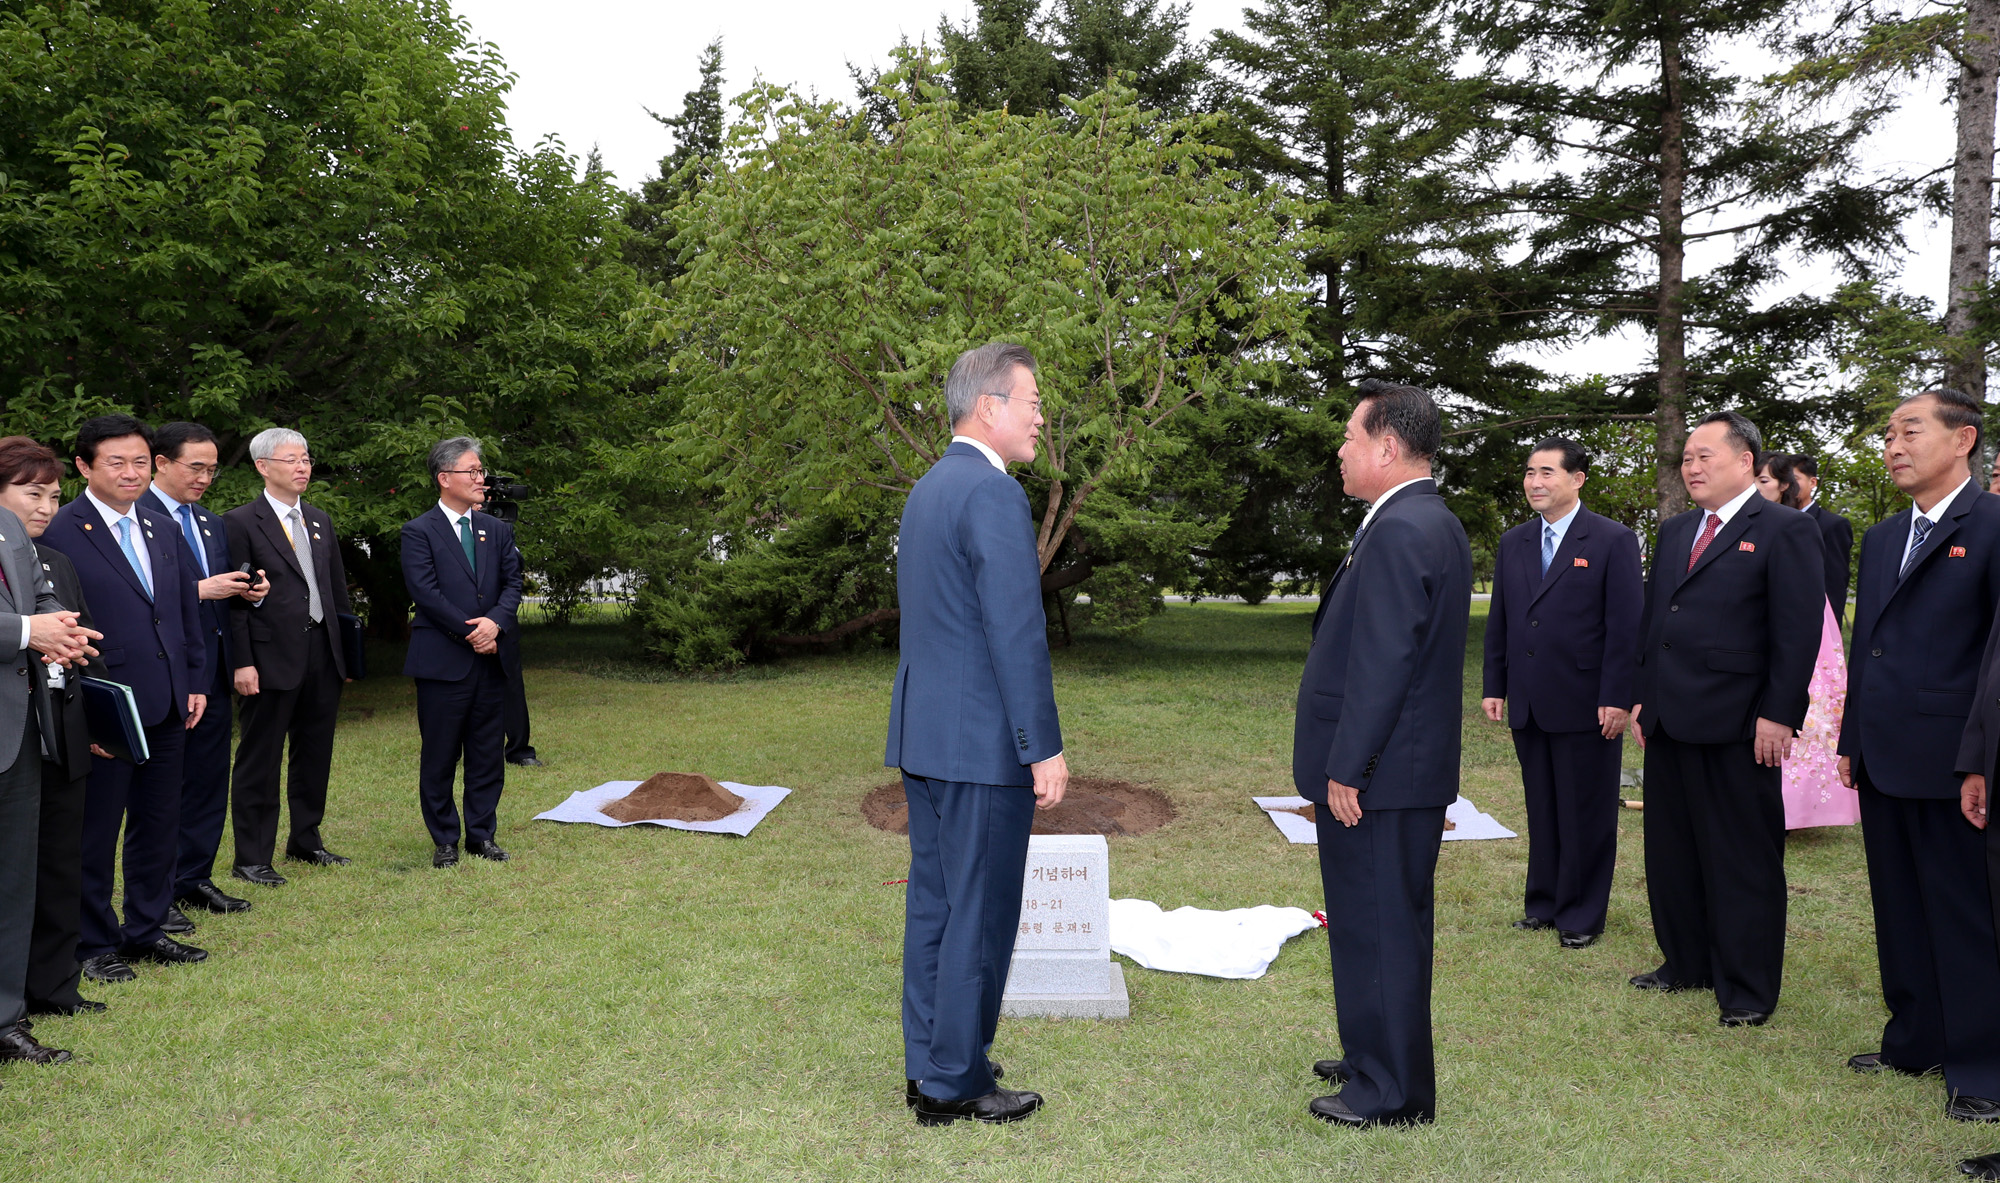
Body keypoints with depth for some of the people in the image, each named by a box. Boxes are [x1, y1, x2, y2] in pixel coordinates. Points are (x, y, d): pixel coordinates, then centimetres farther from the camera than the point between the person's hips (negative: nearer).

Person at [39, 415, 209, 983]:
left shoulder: (163, 528, 11)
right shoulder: (60, 532, -10)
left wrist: (196, 681, 10)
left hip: (166, 705, 7)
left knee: (158, 824, 14)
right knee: (94, 832, 6)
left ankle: (145, 930, 28)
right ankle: (94, 944, 20)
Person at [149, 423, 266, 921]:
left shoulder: (211, 524, 17)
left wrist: (249, 591, 2)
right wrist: (200, 590, -23)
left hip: (213, 673, 8)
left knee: (208, 782, 13)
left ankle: (195, 880, 25)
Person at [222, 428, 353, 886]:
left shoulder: (319, 520, 14)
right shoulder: (241, 522, -6)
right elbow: (234, 599, -10)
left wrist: (346, 648, 12)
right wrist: (241, 662, -15)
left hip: (323, 654, 7)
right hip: (273, 658, -6)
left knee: (315, 754, 15)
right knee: (260, 759, 2)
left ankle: (306, 842, 28)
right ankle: (251, 857, 10)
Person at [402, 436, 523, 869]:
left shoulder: (496, 530, 14)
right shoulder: (419, 532, -2)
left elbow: (512, 582, 7)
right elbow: (425, 591, -10)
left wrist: (495, 621, -12)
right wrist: (470, 633, -13)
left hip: (491, 659, 5)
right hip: (443, 661, -5)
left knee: (488, 754, 9)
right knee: (440, 756, 4)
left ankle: (481, 834, 19)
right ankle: (444, 840, 14)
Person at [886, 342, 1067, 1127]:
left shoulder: (928, 488, 14)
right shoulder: (994, 494, -16)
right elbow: (1017, 635, -20)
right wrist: (1044, 750, -17)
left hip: (925, 736, 10)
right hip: (983, 741, -10)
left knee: (933, 904, 15)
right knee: (979, 915, 1)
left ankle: (928, 1065, 26)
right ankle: (954, 1084, 12)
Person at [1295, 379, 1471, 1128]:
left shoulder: (1399, 532, -20)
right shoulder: (1431, 523, 14)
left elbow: (1382, 663, -23)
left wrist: (1345, 770, -18)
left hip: (1377, 778, -10)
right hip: (1411, 766, 10)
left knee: (1378, 929, 0)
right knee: (1385, 924, 20)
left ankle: (1393, 1093, 12)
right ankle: (1377, 1058, 34)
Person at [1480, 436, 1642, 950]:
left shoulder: (1613, 541, -5)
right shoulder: (1513, 543, 12)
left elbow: (1626, 625, -8)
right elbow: (1499, 620, 15)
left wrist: (1617, 698, -13)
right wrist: (1494, 687, 9)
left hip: (1585, 703, -5)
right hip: (1528, 705, 5)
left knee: (1586, 813, 4)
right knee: (1541, 808, 13)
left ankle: (1582, 915, 15)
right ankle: (1543, 904, 25)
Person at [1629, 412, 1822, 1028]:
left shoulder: (1785, 530, -6)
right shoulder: (1673, 531, 16)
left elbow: (1800, 631, -11)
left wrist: (1778, 715, -16)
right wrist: (1643, 698, 14)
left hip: (1736, 724, -7)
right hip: (1670, 721, 7)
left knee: (1743, 859, 3)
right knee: (1672, 850, 15)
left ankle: (1748, 988, 14)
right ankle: (1686, 961, 29)